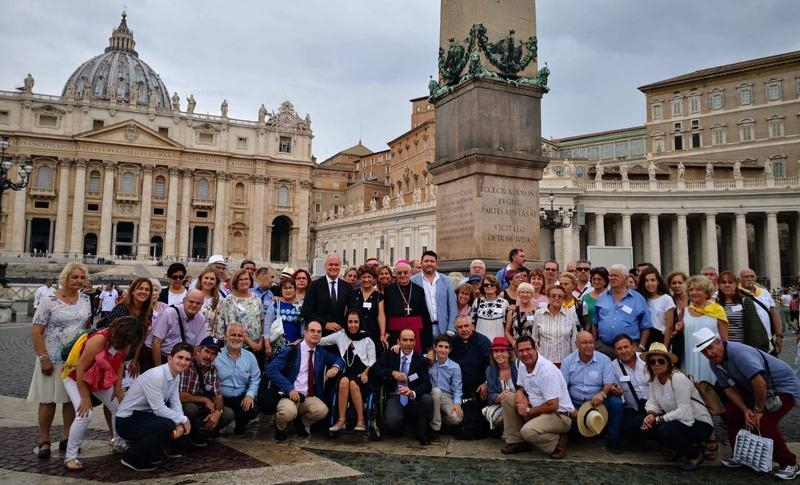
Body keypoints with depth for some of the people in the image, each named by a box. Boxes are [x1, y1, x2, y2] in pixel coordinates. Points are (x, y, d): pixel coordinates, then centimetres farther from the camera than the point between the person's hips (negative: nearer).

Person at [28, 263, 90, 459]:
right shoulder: (49, 301, -10)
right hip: (53, 359, -4)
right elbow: (36, 332, -10)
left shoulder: (85, 300, 4)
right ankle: (44, 441, 16)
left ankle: (66, 438, 21)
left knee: (72, 399, 10)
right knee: (48, 400, 5)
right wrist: (43, 358, -16)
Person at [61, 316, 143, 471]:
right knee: (85, 415, -23)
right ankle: (70, 456, -7)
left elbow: (120, 363, 1)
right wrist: (85, 397, -24)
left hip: (101, 378, 7)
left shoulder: (123, 342, -16)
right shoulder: (99, 340, -37)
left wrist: (118, 387, -5)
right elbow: (80, 369, -30)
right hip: (76, 377, -6)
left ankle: (118, 443, 28)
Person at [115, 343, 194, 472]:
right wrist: (183, 420, -17)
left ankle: (147, 451, 14)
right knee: (167, 425, -30)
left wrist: (180, 423, -16)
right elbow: (159, 409, -26)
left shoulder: (176, 377, 2)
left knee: (181, 426, -1)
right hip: (128, 420, -9)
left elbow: (175, 404, 2)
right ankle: (132, 457, -8)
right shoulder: (156, 375, -25)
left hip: (144, 415, 9)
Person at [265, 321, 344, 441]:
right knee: (289, 412, -36)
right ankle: (280, 427, 3)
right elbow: (271, 370, -14)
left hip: (309, 397, 4)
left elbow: (339, 359, 23)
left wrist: (335, 367, -3)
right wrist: (290, 389, -23)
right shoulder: (291, 350, -6)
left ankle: (303, 423, 9)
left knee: (322, 410, -27)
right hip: (289, 394, -4)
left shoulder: (321, 352, 11)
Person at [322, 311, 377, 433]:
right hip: (347, 372, 2)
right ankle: (341, 420, -25)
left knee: (353, 384, -33)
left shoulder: (367, 339, 6)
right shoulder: (340, 335, 10)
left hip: (362, 374, -2)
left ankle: (361, 421, -23)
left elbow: (372, 361, 5)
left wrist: (365, 373, -11)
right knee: (344, 381, -33)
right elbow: (320, 340, 10)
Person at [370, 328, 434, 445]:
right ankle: (398, 432, 8)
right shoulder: (389, 355, 9)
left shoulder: (421, 359, 2)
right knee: (392, 422, -33)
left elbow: (426, 384, -11)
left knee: (428, 399, -33)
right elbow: (373, 370, -1)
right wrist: (392, 372, -17)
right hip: (395, 397, -1)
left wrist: (413, 393, -34)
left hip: (414, 398, 1)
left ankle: (421, 433, -5)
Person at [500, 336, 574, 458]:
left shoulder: (547, 370, -25)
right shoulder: (522, 365, 1)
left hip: (559, 415, -9)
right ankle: (516, 441, 4)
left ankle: (557, 443, -3)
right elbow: (521, 387, 17)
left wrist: (529, 411, -15)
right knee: (508, 398, -1)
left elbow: (552, 406, -27)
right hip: (538, 409, 9)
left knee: (527, 431, -31)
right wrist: (520, 393, -8)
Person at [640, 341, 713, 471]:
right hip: (678, 420, 8)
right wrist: (650, 415, -24)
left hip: (699, 424, -7)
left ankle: (695, 454, 0)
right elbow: (653, 402, -2)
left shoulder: (678, 379, -24)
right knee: (646, 425, -9)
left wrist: (658, 419, -23)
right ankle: (682, 447, 13)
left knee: (665, 431, -30)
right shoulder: (654, 379, -2)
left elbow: (684, 412, -28)